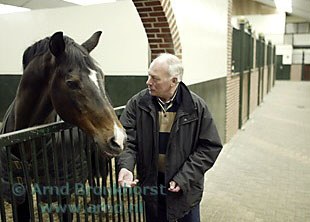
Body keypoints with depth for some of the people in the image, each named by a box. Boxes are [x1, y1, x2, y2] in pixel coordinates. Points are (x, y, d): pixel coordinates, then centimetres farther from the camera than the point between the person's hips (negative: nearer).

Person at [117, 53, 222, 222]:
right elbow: (127, 139, -10)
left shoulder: (196, 107, -13)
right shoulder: (137, 103, -10)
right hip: (151, 183, 1)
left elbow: (210, 146, -10)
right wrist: (125, 166, -31)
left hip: (185, 186, -1)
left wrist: (184, 177, -18)